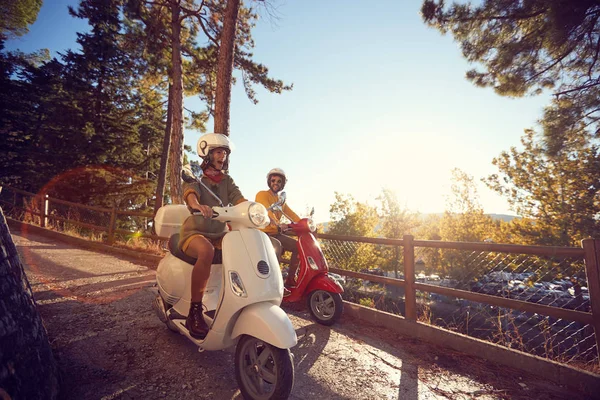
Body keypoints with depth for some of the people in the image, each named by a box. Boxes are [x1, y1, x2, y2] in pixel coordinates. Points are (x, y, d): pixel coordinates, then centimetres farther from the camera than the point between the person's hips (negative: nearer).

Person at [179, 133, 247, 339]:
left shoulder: (227, 181, 12)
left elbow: (240, 200, -4)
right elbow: (190, 192, -24)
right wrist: (196, 204, -48)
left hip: (220, 234, 5)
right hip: (195, 232, -4)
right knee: (206, 252, -38)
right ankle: (194, 311, -26)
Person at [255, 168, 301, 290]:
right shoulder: (262, 194, -7)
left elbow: (292, 215, 10)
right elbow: (268, 212, -26)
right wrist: (278, 225, -43)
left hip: (276, 233, 8)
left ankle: (290, 279, 7)